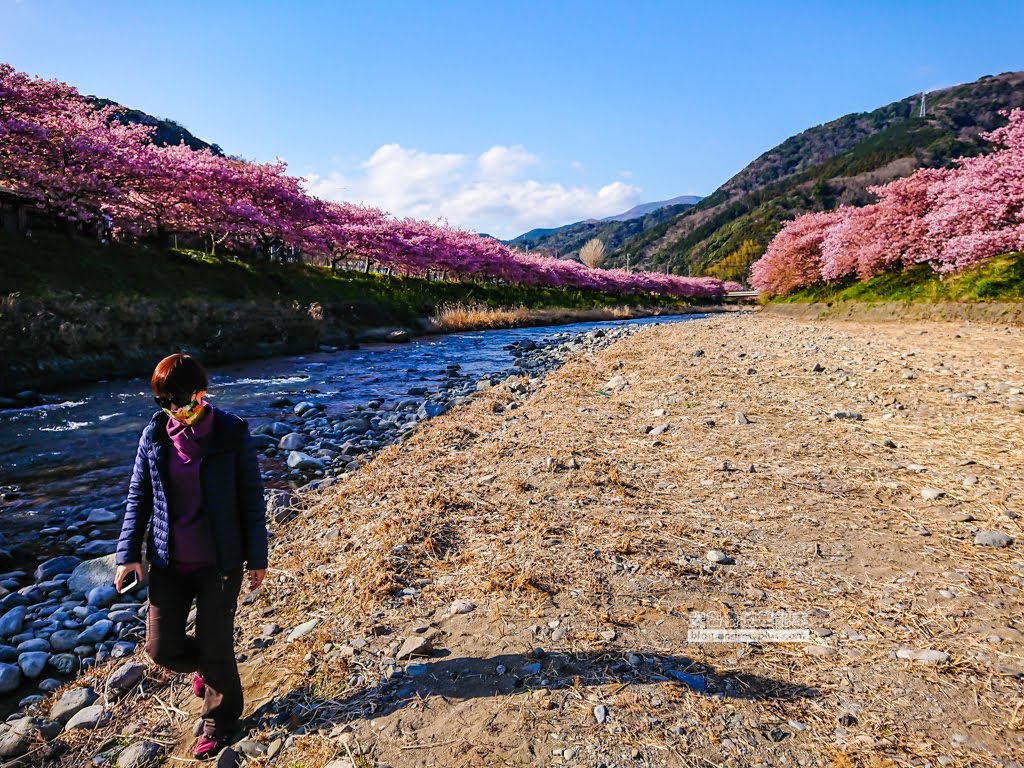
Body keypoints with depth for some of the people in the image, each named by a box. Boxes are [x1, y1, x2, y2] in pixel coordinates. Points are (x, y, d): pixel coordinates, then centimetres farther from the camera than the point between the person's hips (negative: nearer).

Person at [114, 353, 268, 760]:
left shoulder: (231, 433, -14)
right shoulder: (155, 434, -3)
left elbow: (252, 497, -8)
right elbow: (138, 496, 6)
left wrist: (257, 557, -4)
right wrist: (129, 552, 1)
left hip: (220, 561, -3)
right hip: (168, 562, 4)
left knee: (215, 646, 8)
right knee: (161, 647, 8)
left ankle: (220, 721, 35)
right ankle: (204, 665, 44)